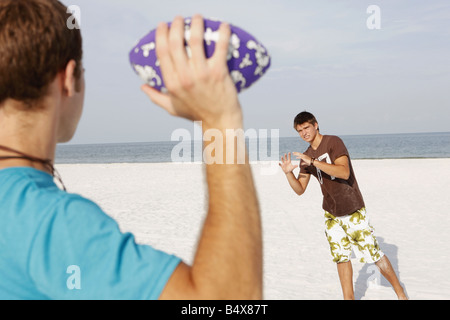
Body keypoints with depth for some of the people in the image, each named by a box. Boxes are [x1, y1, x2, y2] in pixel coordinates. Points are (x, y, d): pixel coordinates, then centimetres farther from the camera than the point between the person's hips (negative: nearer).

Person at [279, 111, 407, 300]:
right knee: (341, 256, 6)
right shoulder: (306, 157, 6)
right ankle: (349, 297, 18)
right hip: (331, 214, 6)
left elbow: (344, 172, -26)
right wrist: (288, 173, -12)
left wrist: (313, 162, -32)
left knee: (373, 253, 0)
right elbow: (300, 189, 6)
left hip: (353, 210, -6)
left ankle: (400, 292, 18)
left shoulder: (333, 142, -13)